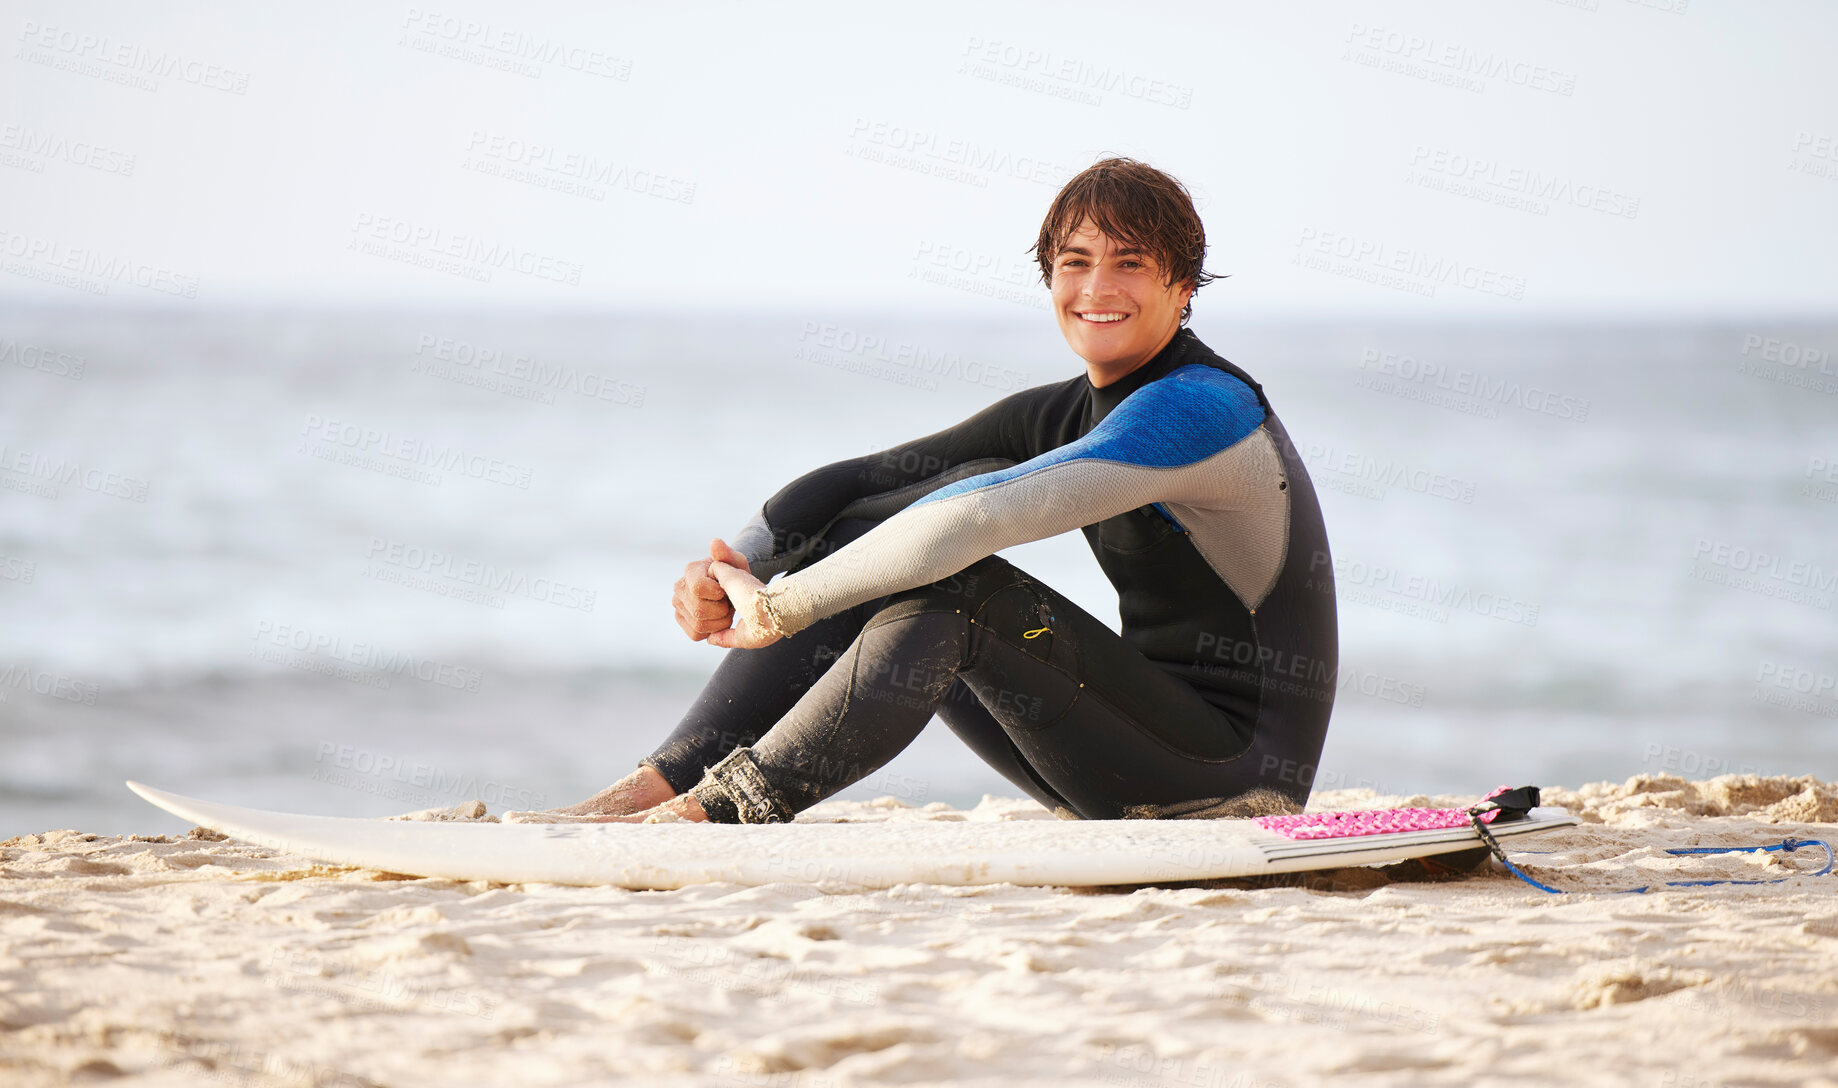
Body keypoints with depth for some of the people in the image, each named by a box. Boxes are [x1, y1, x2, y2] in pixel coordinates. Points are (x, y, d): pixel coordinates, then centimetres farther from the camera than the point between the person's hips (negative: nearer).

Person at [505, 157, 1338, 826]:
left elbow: (975, 520, -28)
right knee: (861, 532, 0)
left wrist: (782, 608, -24)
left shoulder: (1201, 407, -18)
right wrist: (735, 561, -12)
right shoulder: (1063, 415, 10)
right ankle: (661, 783, -9)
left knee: (951, 590, -26)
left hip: (1238, 769, -8)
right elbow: (856, 479, 7)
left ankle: (723, 809, -25)